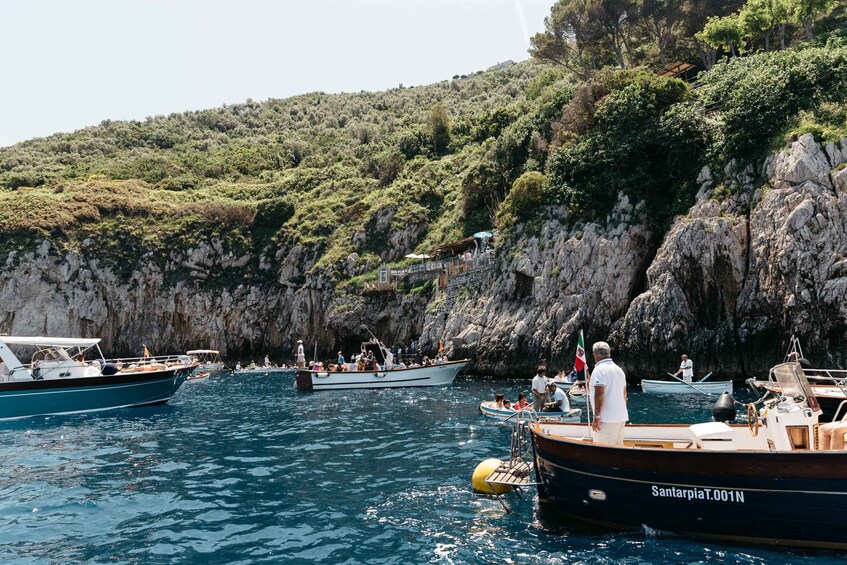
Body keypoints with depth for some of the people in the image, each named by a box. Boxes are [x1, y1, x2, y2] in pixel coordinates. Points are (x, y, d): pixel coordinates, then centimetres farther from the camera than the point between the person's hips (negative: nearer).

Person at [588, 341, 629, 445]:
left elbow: (599, 394, -20)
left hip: (607, 419, -9)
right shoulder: (619, 369, 16)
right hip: (621, 417, 9)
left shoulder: (599, 369, -12)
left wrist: (596, 416, -18)